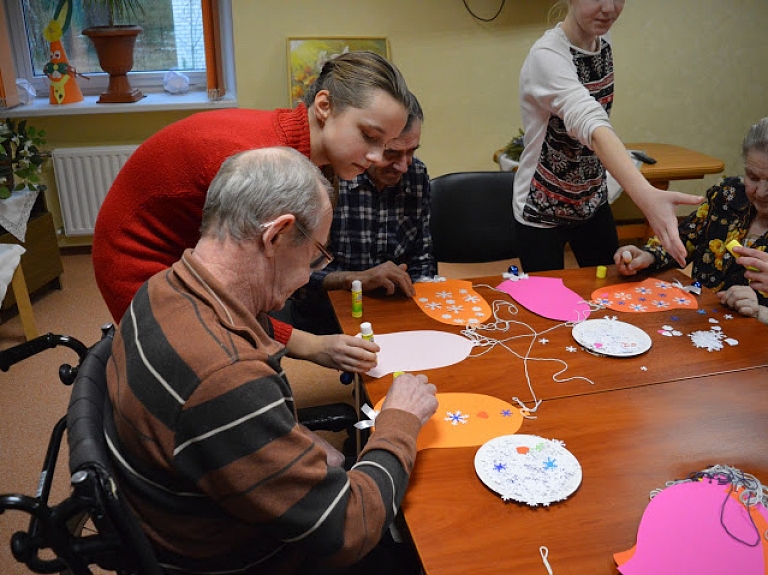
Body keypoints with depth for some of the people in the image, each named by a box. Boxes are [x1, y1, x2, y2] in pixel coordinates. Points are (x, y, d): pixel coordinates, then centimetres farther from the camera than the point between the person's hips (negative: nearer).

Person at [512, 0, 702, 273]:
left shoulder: (603, 40, -3)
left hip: (592, 201, 7)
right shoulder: (547, 56, -25)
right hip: (543, 210, -6)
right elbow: (591, 126, -42)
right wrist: (647, 196, -55)